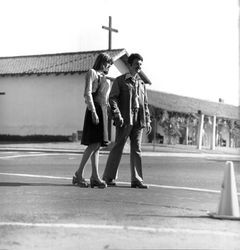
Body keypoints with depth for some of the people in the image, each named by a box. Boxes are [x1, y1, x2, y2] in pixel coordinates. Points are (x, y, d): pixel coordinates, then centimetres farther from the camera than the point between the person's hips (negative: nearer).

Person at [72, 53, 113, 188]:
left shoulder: (104, 78, 24)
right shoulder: (92, 73, -1)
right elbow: (87, 93, -12)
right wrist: (93, 112, -20)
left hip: (103, 111, 8)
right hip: (95, 109, -8)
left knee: (97, 145, 3)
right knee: (94, 144, -15)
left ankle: (95, 177, 2)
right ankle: (79, 174, -10)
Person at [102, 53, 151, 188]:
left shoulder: (141, 83, 20)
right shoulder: (120, 80, 5)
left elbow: (145, 103, 21)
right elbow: (112, 98, -4)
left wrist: (148, 121, 12)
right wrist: (117, 115, -16)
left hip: (138, 120, 5)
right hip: (125, 119, -5)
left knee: (136, 149, 3)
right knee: (118, 147, -3)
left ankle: (136, 179, 5)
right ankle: (109, 177, 6)